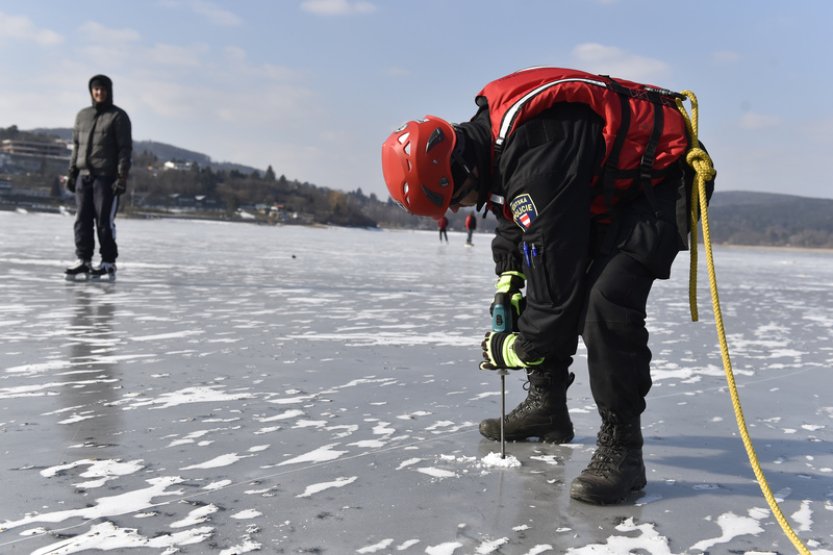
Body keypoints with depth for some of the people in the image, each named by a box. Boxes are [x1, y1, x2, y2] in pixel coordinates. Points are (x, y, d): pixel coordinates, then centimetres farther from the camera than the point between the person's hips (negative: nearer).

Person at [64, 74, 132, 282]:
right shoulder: (82, 115, 16)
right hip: (83, 175, 6)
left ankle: (108, 263, 1)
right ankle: (83, 260, 11)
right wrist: (72, 172, 13)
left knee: (104, 221, -6)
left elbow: (125, 148, -6)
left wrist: (122, 177, -13)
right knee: (82, 220, 5)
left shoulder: (118, 116, -1)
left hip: (106, 177, -5)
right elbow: (76, 146, 19)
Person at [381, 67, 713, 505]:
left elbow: (556, 265, -31)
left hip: (658, 179, -10)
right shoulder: (488, 130, -5)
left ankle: (620, 449, -17)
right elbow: (514, 210, 14)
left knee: (608, 300, -27)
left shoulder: (537, 160, -36)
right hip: (608, 184, 10)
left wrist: (524, 348, -18)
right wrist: (508, 276, 5)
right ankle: (546, 406, 22)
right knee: (542, 290, 9)